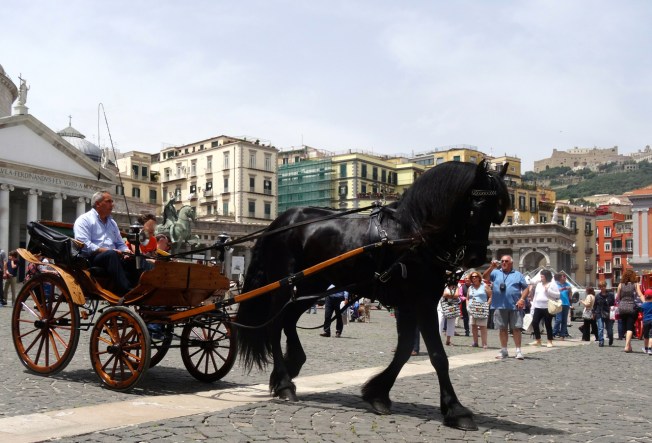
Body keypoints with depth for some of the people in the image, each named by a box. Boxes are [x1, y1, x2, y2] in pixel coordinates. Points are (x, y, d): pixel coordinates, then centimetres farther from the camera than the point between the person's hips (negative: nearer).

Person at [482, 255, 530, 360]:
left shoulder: (518, 275, 10)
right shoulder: (496, 273, 11)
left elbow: (526, 288, 7)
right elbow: (485, 277, -3)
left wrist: (522, 299, -7)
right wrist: (491, 267, -15)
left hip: (515, 307, -1)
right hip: (500, 307, 1)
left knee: (516, 328, -1)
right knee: (502, 329, 7)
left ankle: (518, 351, 4)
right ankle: (504, 351, 15)